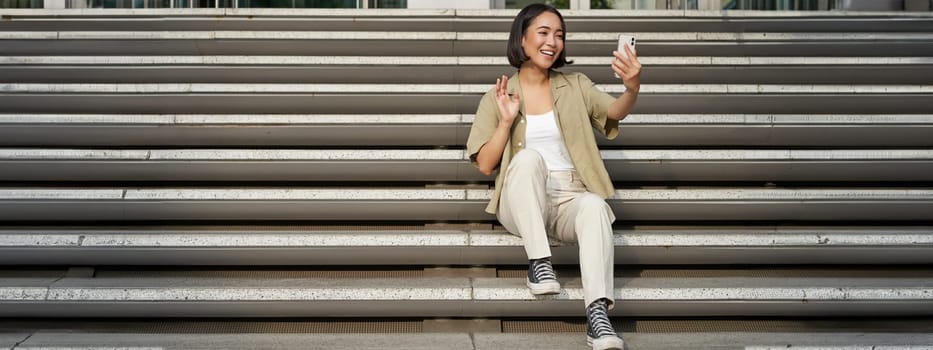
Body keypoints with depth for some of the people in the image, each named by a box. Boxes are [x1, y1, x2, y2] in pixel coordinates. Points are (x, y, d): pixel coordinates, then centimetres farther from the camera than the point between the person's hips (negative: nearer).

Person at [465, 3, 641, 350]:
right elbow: (485, 165, 3)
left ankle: (597, 314, -41)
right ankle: (539, 263, -30)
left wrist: (633, 87, -30)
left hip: (569, 199, 1)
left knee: (595, 206, -34)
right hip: (521, 205, -1)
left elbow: (615, 111, -8)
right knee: (529, 156, -32)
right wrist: (507, 121, -11)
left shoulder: (575, 86, 11)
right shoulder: (497, 96, 8)